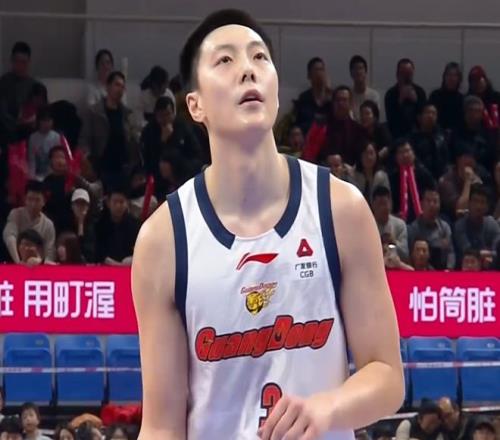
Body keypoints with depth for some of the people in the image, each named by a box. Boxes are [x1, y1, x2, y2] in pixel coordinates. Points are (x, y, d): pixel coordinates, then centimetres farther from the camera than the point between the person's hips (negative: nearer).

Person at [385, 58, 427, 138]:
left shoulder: (419, 92, 4)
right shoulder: (391, 93, -3)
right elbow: (390, 119, -9)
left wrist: (416, 101, -12)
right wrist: (400, 101, -18)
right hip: (398, 134, -2)